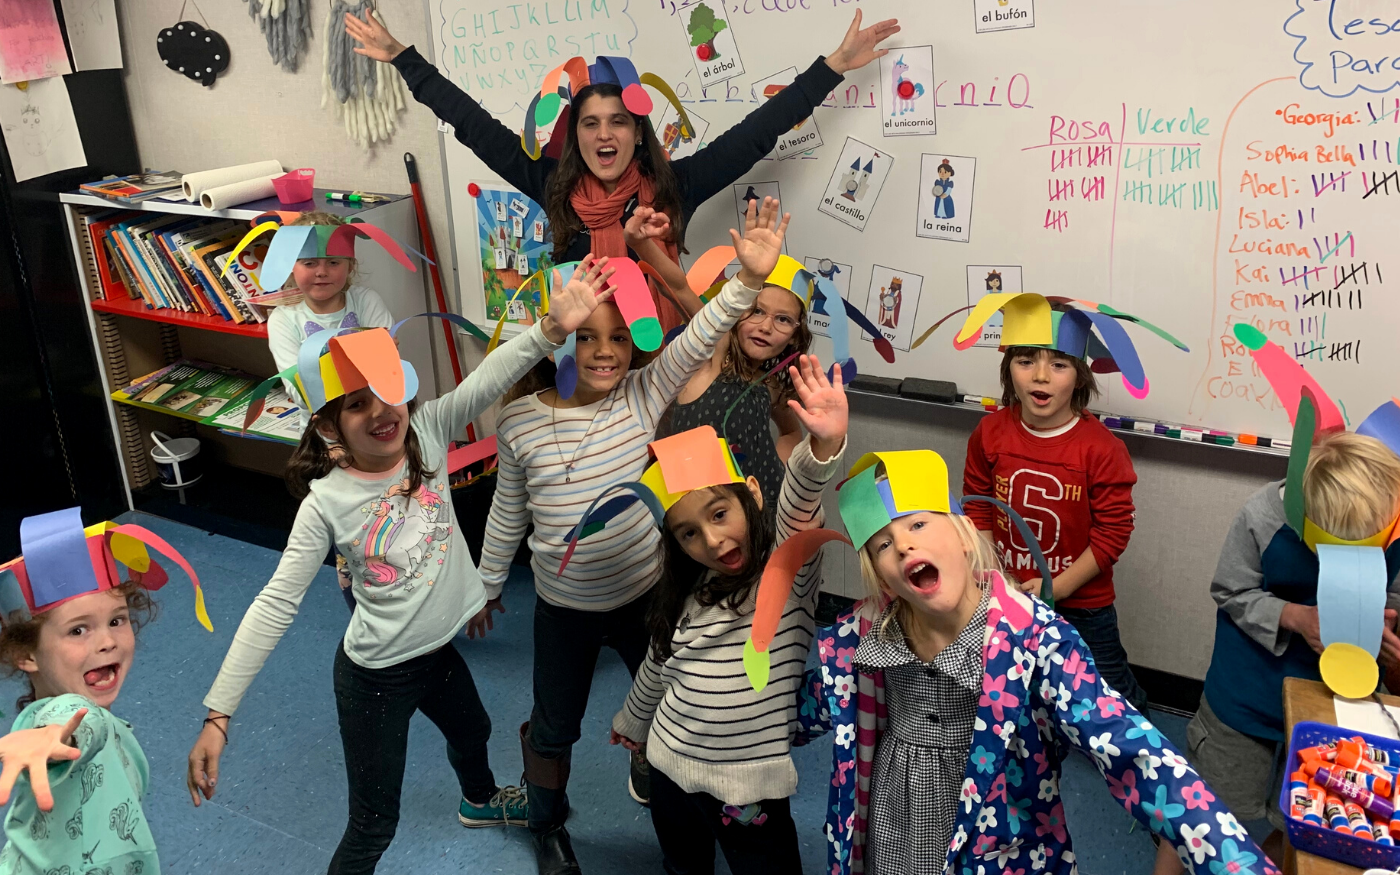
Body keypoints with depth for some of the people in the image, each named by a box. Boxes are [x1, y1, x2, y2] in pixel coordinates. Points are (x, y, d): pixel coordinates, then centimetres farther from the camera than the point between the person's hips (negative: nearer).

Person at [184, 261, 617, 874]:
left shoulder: (427, 433, -13)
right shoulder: (327, 503, -24)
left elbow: (489, 380, -26)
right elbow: (275, 605, -24)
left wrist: (551, 328, -43)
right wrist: (218, 715, -27)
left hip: (440, 650, 6)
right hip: (375, 676, -6)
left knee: (471, 732, 35)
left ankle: (480, 801, 69)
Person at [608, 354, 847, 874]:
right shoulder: (684, 595, 0)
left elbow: (800, 514, -37)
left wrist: (824, 446, -56)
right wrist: (632, 724, 32)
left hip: (751, 790, -5)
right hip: (671, 772, 5)